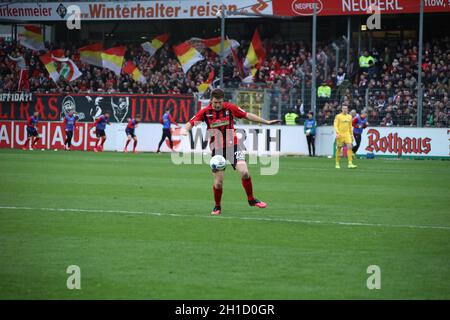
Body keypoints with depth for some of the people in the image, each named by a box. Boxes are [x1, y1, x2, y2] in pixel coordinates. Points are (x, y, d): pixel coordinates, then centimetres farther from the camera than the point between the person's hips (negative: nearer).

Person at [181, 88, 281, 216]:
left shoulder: (230, 108, -4)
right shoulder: (205, 112, -7)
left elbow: (247, 115, 5)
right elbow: (191, 123, -8)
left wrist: (266, 122, 7)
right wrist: (185, 130, -31)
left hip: (232, 145, 1)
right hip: (217, 149, -1)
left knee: (244, 172, -17)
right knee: (218, 181, -3)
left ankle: (251, 199, 4)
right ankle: (217, 207, 20)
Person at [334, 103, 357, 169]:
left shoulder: (349, 117, 12)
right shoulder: (338, 116, -3)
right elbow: (335, 125, -9)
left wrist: (351, 134, 18)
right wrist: (337, 133, -22)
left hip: (347, 134, 3)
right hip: (340, 135, -3)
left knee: (349, 147, -12)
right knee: (339, 148, 2)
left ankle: (350, 163, -14)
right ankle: (337, 163, 15)